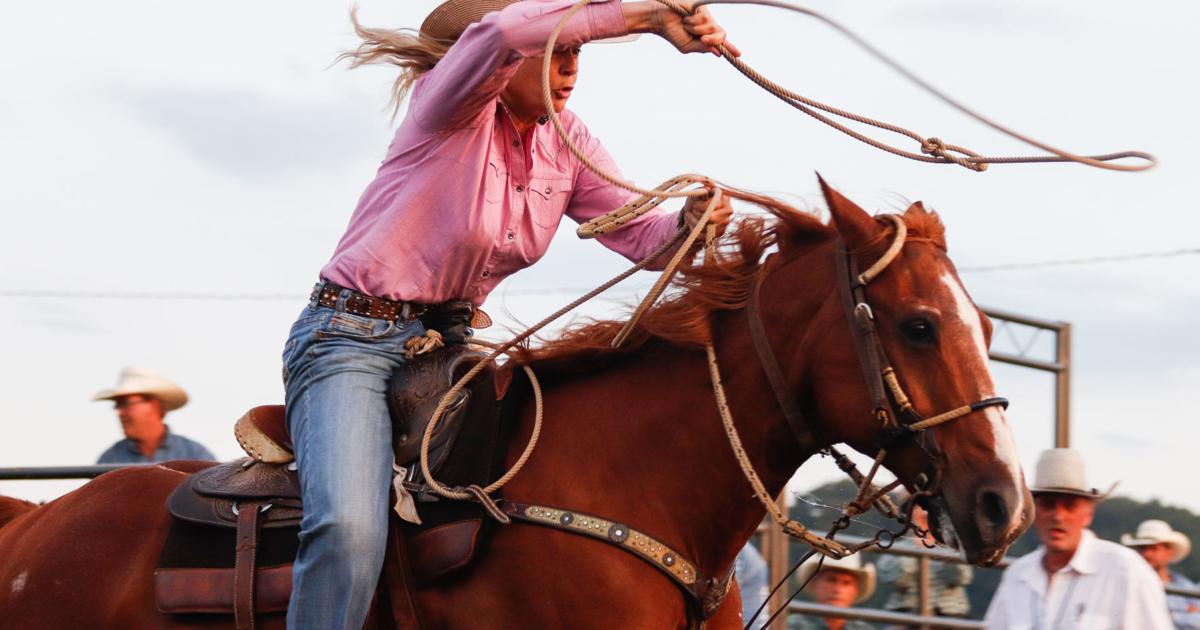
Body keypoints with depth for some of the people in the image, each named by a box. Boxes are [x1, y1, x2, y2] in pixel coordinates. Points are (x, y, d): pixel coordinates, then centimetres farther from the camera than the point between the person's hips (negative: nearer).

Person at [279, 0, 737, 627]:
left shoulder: (565, 141, 6)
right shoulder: (453, 104, -14)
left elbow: (641, 235, -2)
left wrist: (689, 221, -25)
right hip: (352, 338, -8)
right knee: (350, 532, -29)